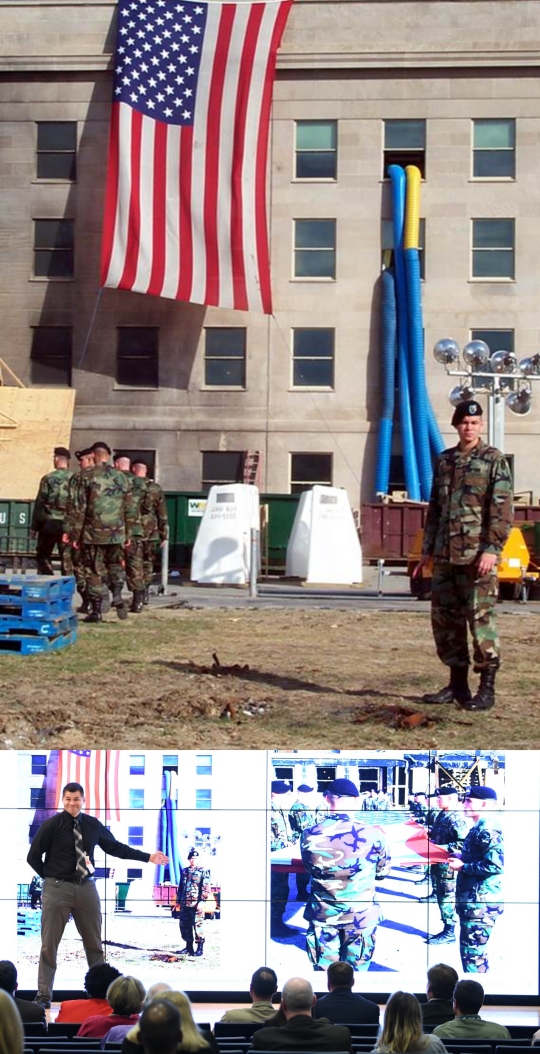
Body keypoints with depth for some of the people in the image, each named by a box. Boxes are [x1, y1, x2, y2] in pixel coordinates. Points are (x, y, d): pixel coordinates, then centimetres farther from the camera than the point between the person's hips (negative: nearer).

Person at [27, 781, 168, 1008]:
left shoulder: (93, 825, 5)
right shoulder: (51, 825, -7)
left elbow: (115, 847, 14)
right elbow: (33, 857, -1)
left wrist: (147, 857, 13)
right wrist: (50, 877, -2)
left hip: (86, 888, 4)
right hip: (57, 889, -4)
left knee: (94, 943, 11)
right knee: (49, 944, -1)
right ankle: (43, 995, 7)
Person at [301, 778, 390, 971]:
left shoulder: (310, 836, -13)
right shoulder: (373, 834, -18)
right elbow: (383, 870, 2)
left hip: (323, 915, 1)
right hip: (361, 916, -1)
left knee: (324, 970, 15)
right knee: (356, 970, 15)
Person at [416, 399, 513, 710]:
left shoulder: (494, 461, -2)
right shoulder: (444, 461, 15)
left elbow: (503, 510, -9)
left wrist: (492, 549, -18)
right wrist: (428, 550, 16)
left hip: (477, 556, -6)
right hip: (445, 556, 6)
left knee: (481, 617, -7)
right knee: (444, 617, 8)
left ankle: (487, 689, -1)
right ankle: (458, 684, 19)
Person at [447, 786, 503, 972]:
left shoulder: (487, 829, -18)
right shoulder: (480, 827, 13)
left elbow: (494, 866, -27)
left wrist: (462, 866, -17)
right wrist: (461, 858, 10)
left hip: (480, 902, -11)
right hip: (473, 900, 11)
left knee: (472, 950, -5)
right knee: (474, 949, 18)